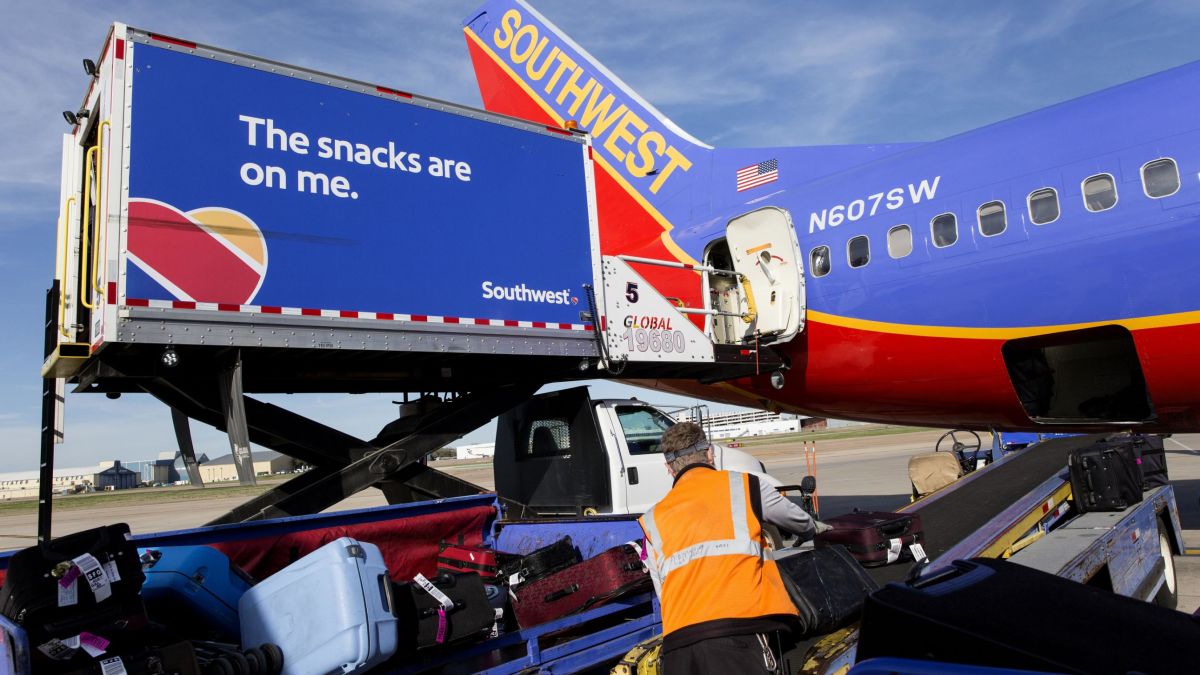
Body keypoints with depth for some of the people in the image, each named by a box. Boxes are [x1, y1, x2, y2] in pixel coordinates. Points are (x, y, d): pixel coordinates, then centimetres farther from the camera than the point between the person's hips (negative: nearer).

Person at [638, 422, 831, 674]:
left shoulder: (652, 519, 20)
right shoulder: (741, 485, 15)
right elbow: (798, 521, 33)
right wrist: (814, 528, 55)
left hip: (675, 645, 3)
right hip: (737, 632, -3)